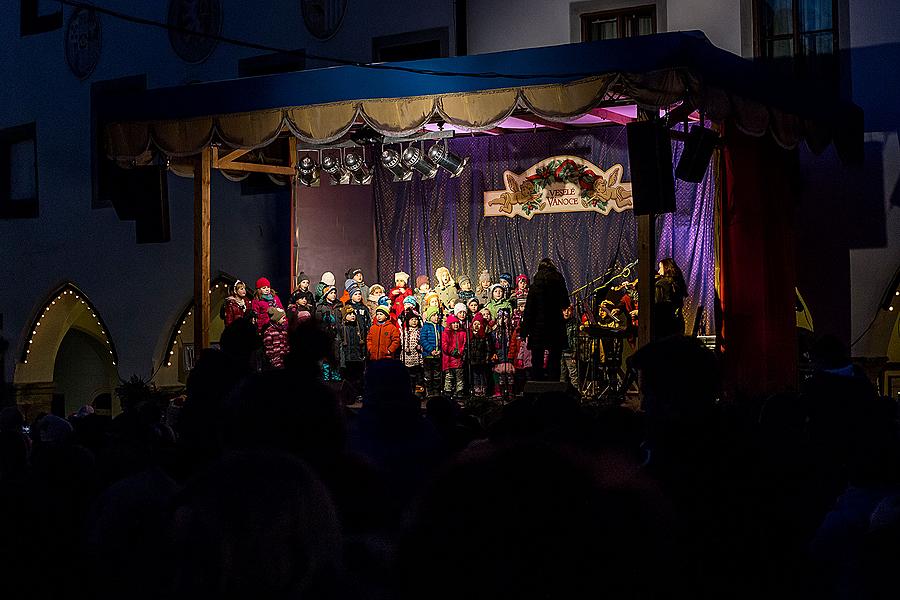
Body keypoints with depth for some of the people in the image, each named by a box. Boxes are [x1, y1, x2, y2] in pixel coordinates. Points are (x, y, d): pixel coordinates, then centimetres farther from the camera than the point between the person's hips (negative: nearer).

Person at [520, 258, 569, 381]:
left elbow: (528, 311, -7)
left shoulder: (535, 287, -7)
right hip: (557, 331, 2)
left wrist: (524, 331, -4)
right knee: (554, 362, 6)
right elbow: (565, 306, 14)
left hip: (538, 331, -2)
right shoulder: (560, 286, 1)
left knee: (537, 363, 5)